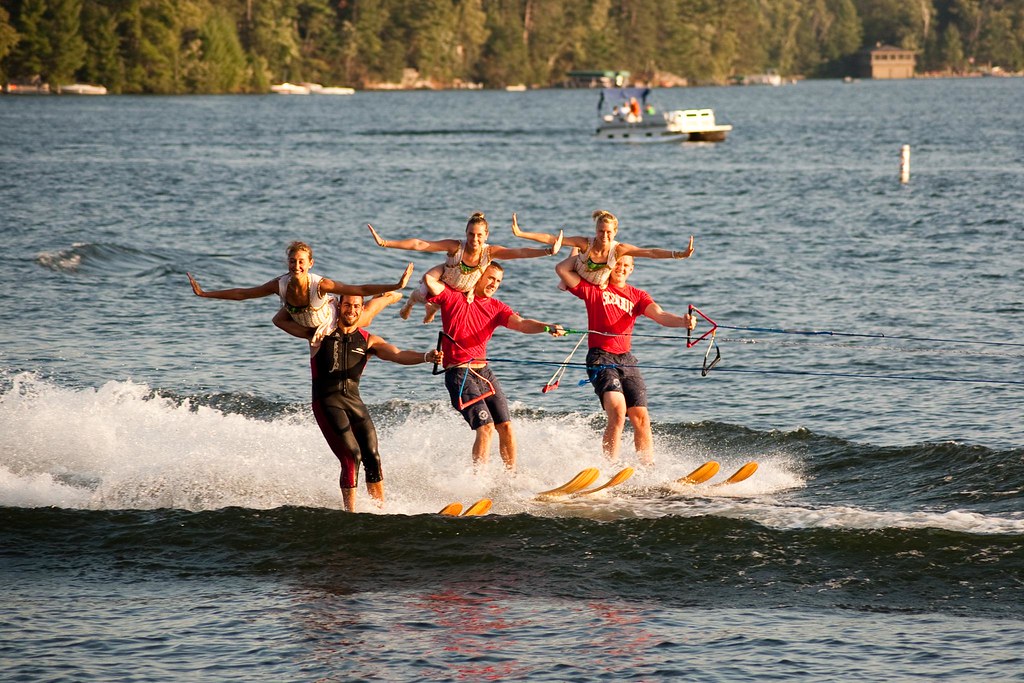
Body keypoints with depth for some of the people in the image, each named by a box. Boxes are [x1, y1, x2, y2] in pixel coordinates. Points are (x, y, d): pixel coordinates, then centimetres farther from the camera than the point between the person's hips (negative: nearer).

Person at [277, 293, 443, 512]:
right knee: (351, 456, -16)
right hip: (327, 401, -4)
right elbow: (281, 321, 13)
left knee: (372, 457, -4)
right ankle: (350, 512, -12)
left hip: (354, 400, 4)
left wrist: (426, 357, -21)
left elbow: (398, 355, -5)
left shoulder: (368, 341, 10)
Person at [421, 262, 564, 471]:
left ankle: (512, 474, 10)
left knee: (505, 425, 0)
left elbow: (520, 324, -5)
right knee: (486, 426, -16)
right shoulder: (453, 297, -1)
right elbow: (429, 280, -19)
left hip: (483, 372, 6)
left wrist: (547, 327, -24)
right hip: (459, 373, -6)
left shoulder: (496, 307, 12)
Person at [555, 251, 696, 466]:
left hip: (626, 359, 4)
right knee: (617, 411, -23)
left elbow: (659, 315, -1)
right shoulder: (594, 289, 9)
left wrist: (682, 321, -20)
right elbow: (562, 269, -1)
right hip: (601, 358, -4)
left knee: (640, 417, -4)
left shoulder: (638, 296, 17)